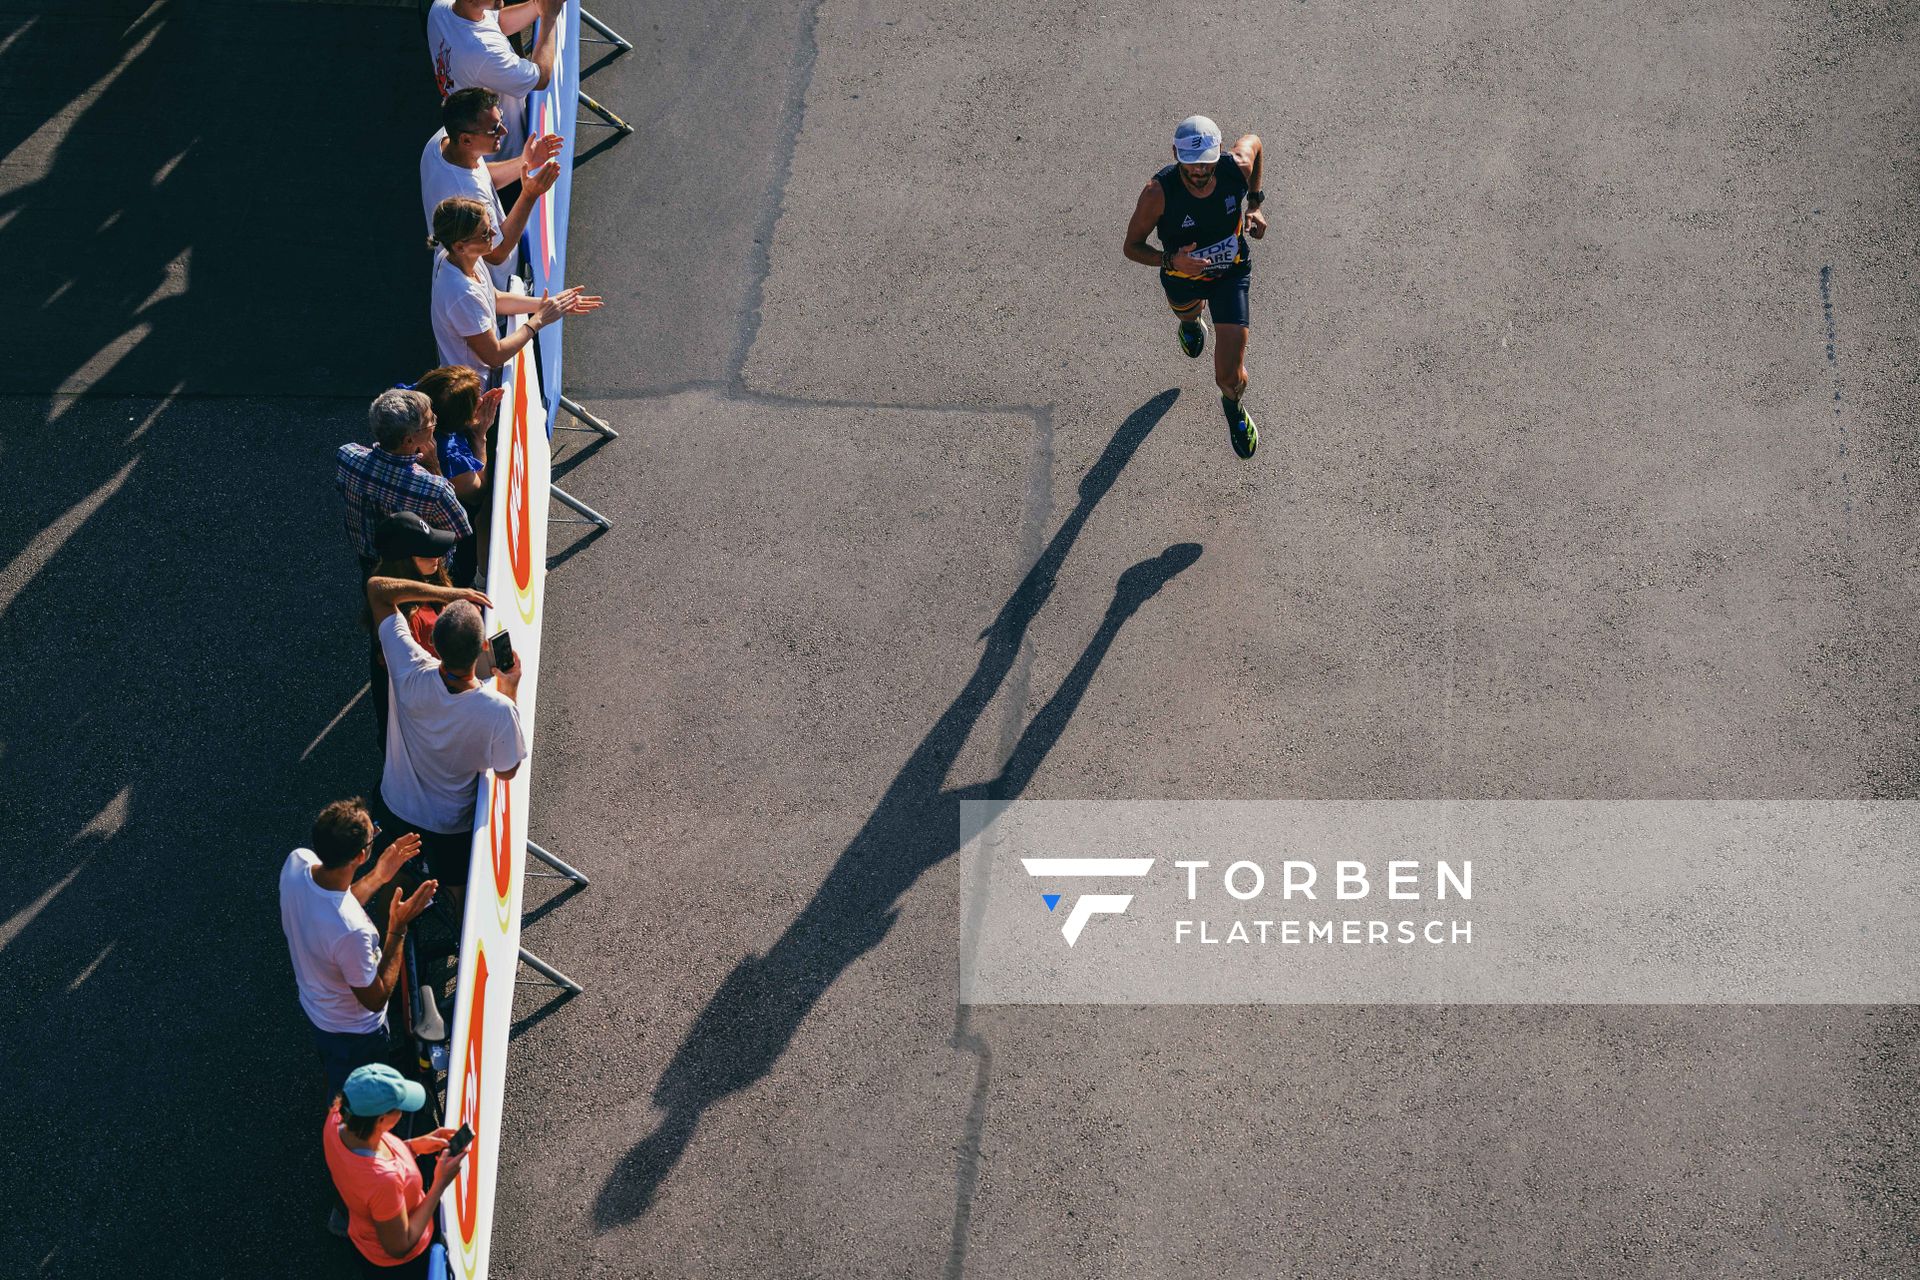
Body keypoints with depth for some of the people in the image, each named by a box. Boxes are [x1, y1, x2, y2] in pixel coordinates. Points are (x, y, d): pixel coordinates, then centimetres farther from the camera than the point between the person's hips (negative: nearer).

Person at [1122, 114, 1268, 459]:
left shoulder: (1237, 166, -32)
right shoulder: (1159, 192, -37)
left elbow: (1252, 140, -5)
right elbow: (1132, 247, -23)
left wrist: (1255, 203, -2)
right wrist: (1171, 259, -42)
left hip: (1230, 275, 0)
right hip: (1182, 276, 0)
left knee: (1229, 375, -5)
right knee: (1187, 313, 37)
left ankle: (1234, 406, 34)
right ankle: (1192, 322, 79)